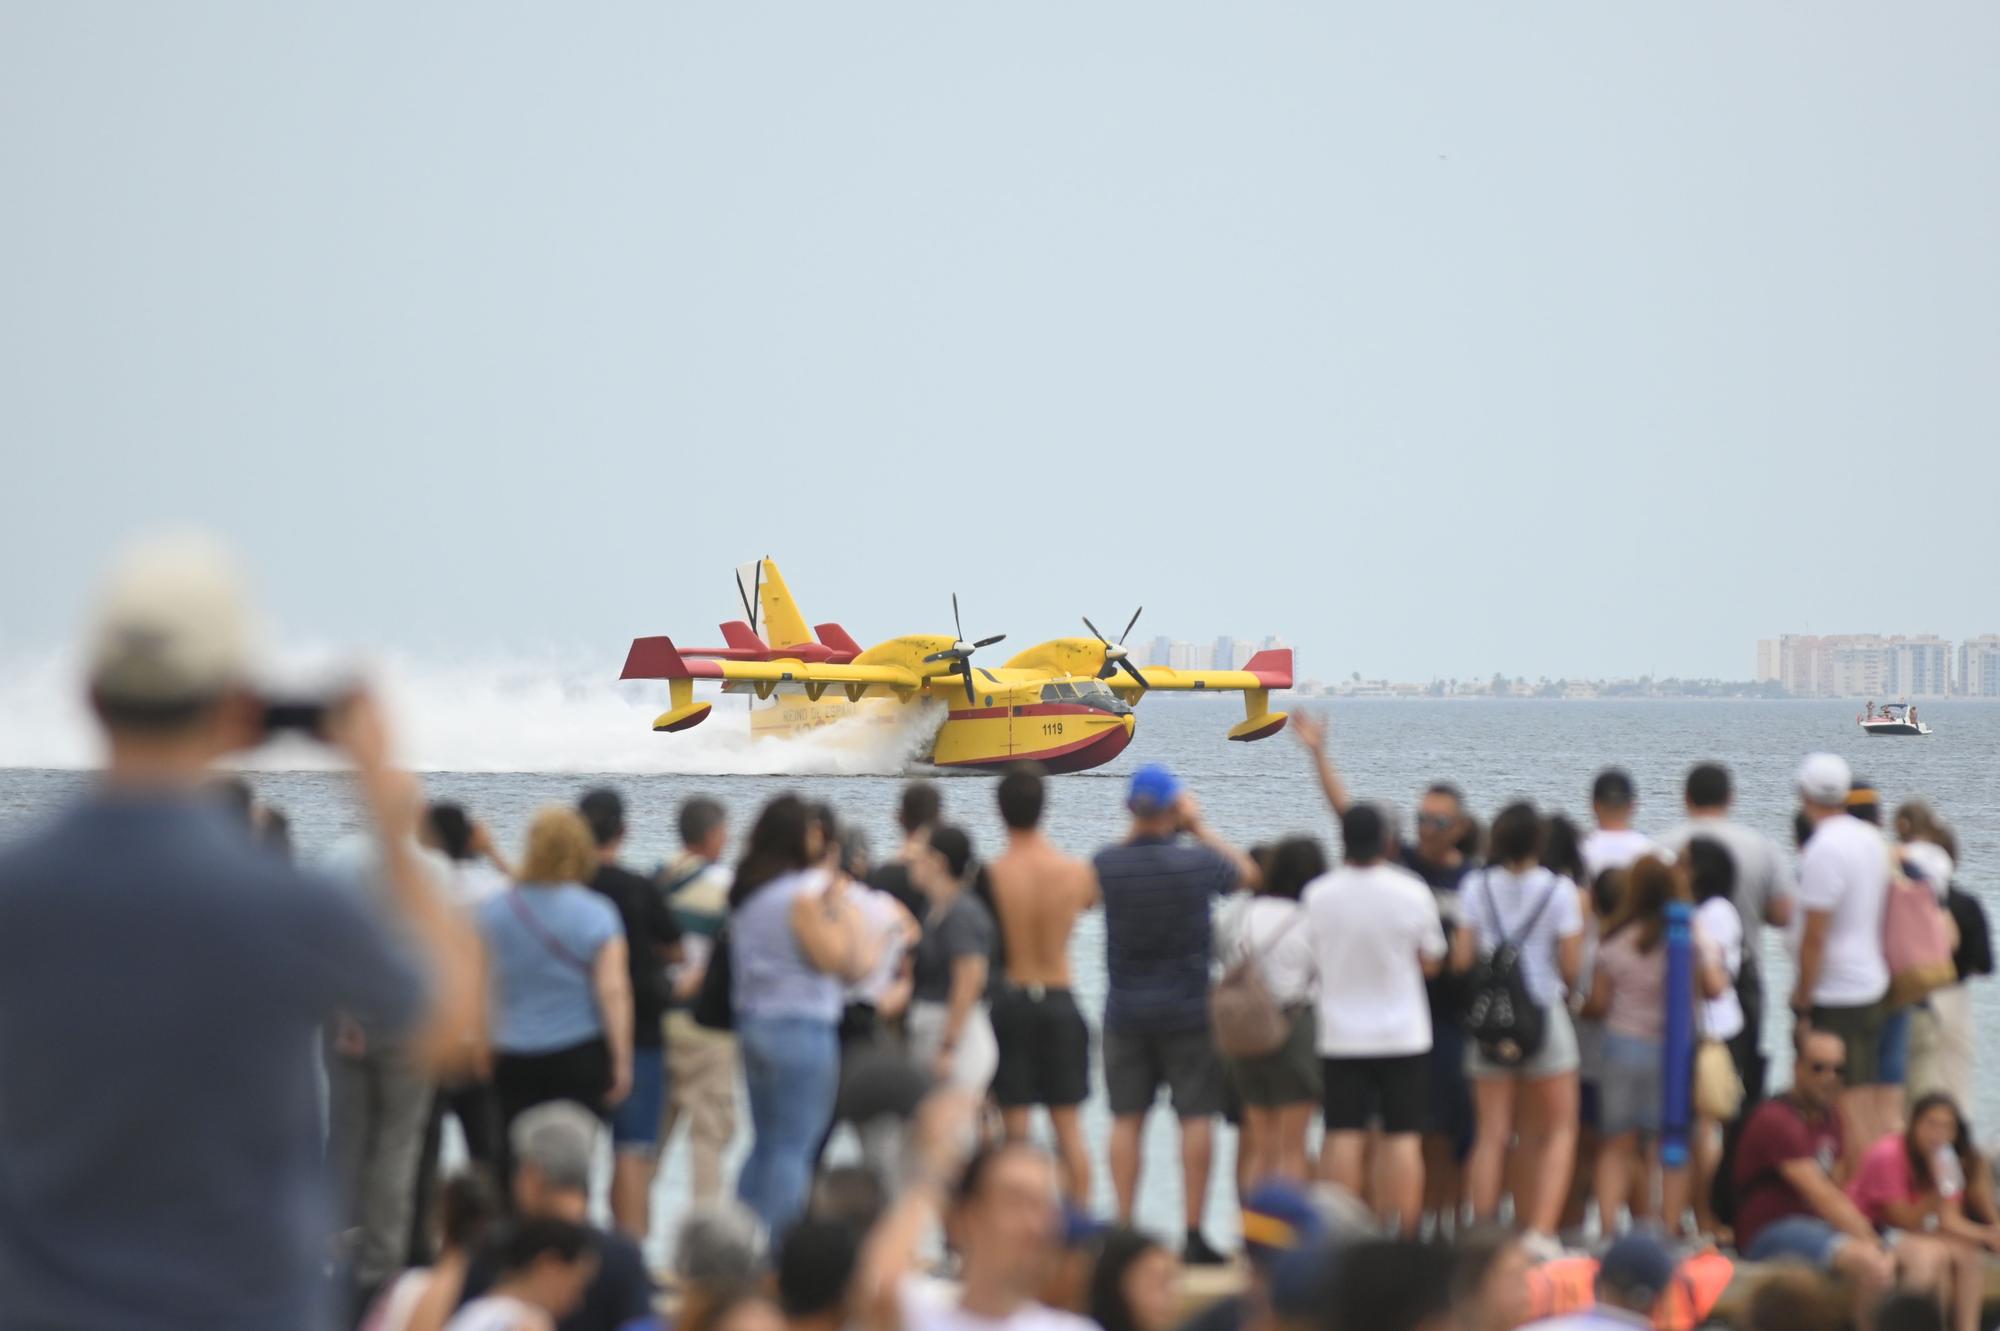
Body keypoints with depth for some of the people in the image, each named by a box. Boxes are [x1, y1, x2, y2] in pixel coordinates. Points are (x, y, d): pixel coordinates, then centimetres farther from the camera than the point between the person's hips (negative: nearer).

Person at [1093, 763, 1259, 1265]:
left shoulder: (1107, 863, -6)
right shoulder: (1196, 862, -12)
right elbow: (1246, 872, 8)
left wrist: (1138, 828, 15)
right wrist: (1199, 828, 12)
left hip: (1125, 1012, 2)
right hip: (1188, 1011, -2)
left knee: (1126, 1120, 7)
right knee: (1196, 1118, 2)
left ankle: (1124, 1229, 6)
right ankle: (1193, 1235, -1)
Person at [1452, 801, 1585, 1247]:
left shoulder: (1478, 887, -2)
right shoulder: (1559, 890, -7)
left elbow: (1461, 959, -3)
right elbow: (1571, 967, -7)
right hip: (1543, 1017, -2)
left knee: (1491, 1135, 6)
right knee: (1559, 1130, 9)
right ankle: (1540, 1231, -3)